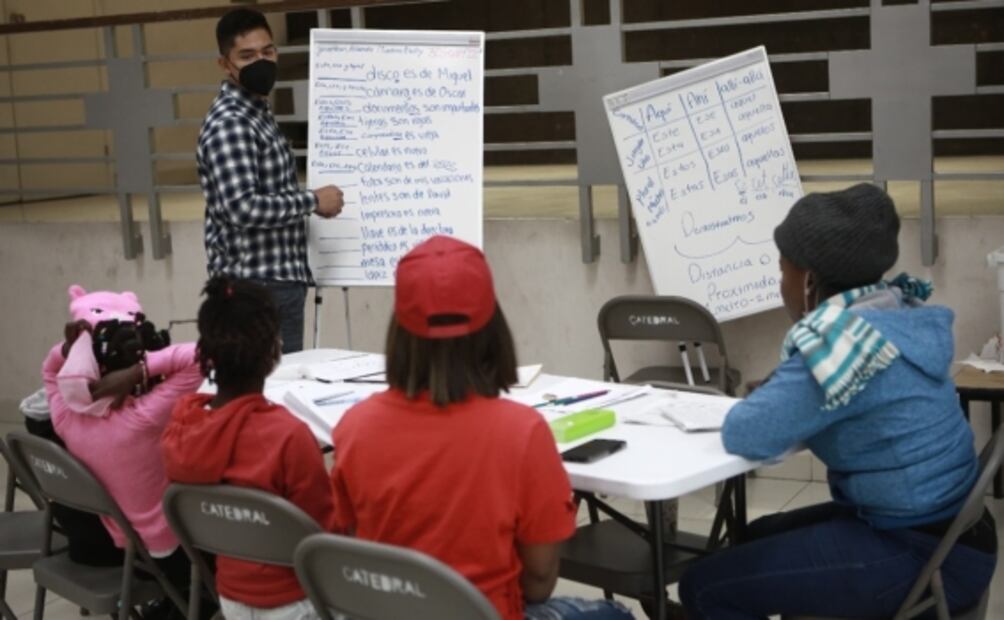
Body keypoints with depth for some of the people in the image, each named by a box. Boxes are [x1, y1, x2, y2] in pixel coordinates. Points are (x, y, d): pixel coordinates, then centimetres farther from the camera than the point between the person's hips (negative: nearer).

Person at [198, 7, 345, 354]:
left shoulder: (259, 114, 16)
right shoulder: (228, 124, -16)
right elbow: (243, 208, -26)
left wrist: (305, 205, 8)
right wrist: (313, 201, -16)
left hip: (280, 280, 10)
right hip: (256, 287, -10)